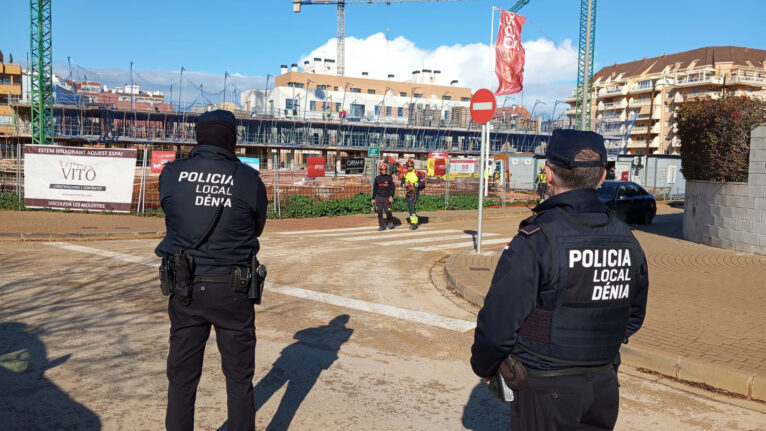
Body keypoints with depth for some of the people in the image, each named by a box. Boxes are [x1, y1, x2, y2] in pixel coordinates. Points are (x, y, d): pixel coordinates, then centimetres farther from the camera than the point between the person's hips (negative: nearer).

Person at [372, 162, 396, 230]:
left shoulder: (389, 178, 2)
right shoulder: (377, 178, 9)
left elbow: (393, 188, 0)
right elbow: (375, 189, 15)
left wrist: (391, 196, -12)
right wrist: (373, 198, 12)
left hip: (387, 197, -2)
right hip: (379, 197, 2)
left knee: (388, 211, -5)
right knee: (379, 212, -1)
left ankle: (390, 222, 22)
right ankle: (381, 226, 7)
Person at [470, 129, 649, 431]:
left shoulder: (536, 239, -21)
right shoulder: (626, 239, 0)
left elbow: (499, 320, -19)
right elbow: (634, 318, 11)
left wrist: (484, 367, -1)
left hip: (546, 390, -6)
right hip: (604, 386, 6)